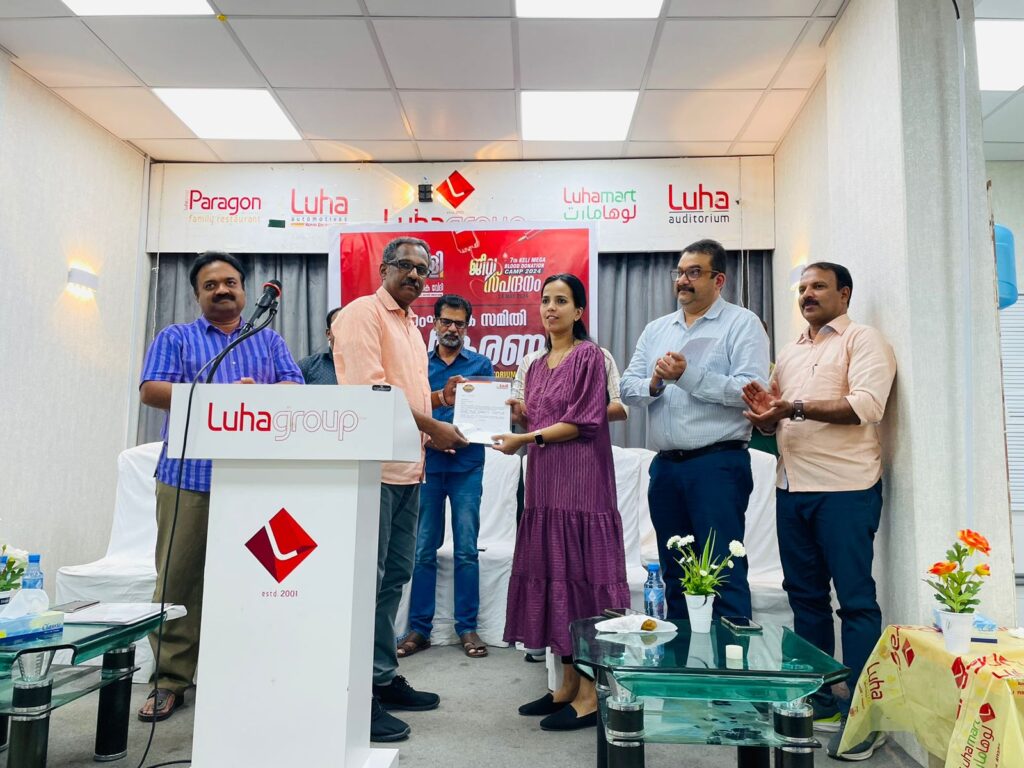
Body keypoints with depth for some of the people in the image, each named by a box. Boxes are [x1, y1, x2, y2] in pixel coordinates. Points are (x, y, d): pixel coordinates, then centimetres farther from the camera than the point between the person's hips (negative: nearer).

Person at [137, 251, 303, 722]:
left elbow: (295, 388, 5)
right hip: (189, 475, -1)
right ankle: (170, 682, 10)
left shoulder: (269, 340, 17)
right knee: (178, 579, 0)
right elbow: (151, 390, -2)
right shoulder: (175, 338, 12)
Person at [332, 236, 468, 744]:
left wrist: (439, 397, 9)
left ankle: (383, 677, 27)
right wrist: (432, 428, -15)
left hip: (407, 468, 10)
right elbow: (372, 389, -18)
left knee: (394, 576, 15)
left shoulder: (411, 325, 21)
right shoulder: (364, 313, -7)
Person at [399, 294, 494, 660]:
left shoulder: (481, 364, 9)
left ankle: (467, 627, 10)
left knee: (466, 549, 0)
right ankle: (419, 628, 13)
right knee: (423, 549, 3)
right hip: (427, 464, 1)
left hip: (467, 465, -1)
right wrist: (442, 398, -17)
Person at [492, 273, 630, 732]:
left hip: (580, 479, -7)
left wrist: (526, 438, -12)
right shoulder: (537, 366, 18)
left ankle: (590, 693, 4)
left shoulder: (589, 355, -4)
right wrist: (518, 415, 3)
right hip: (543, 480, 8)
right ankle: (568, 682, 19)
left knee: (580, 572, -5)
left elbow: (584, 421, -12)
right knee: (550, 572, 8)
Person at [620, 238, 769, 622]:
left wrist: (687, 375, -17)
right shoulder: (656, 329, 16)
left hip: (718, 463, -6)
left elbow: (751, 390, -14)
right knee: (674, 573, 15)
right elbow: (627, 389, 10)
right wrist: (654, 384, -11)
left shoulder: (742, 323, -1)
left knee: (725, 572, -5)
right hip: (665, 465, 6)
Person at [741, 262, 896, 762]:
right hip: (792, 489, 7)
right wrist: (764, 414, -2)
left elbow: (866, 406, -16)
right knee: (805, 596, 11)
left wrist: (795, 407, -24)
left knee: (855, 600, -2)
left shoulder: (863, 341, -1)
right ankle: (817, 700, 23)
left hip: (845, 488, -7)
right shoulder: (789, 354, 20)